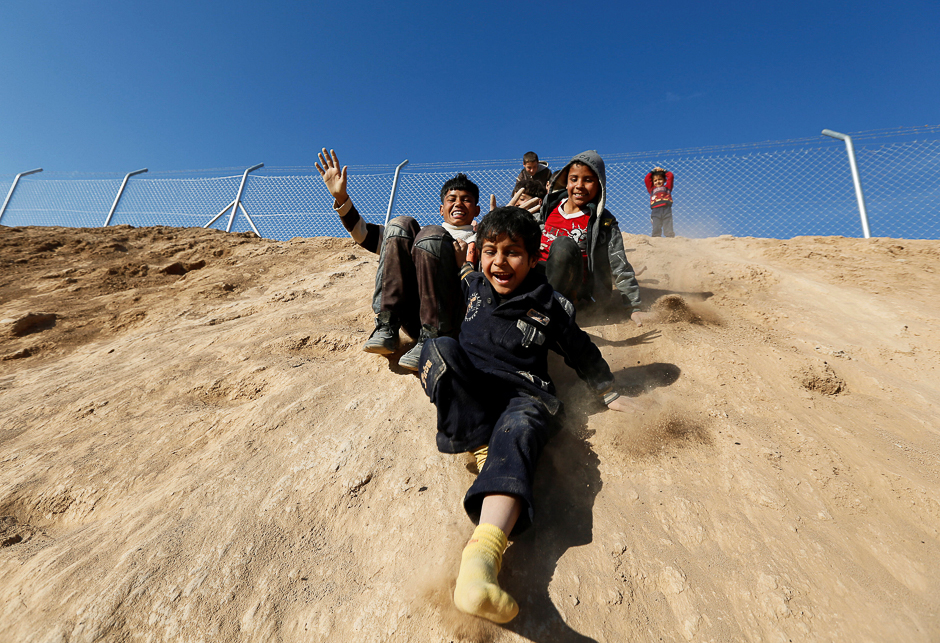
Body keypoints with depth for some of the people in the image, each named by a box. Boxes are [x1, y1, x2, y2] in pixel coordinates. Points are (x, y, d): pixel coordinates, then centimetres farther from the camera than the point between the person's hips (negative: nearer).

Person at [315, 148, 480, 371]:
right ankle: (387, 328, -22)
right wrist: (341, 198, 17)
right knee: (401, 225, -11)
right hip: (412, 317, 3)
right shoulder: (418, 236, 36)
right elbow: (366, 235, 28)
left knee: (432, 235, -22)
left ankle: (429, 340, -28)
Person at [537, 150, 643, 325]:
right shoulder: (550, 207, 7)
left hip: (573, 290, -3)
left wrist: (634, 308, -6)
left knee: (563, 245, -32)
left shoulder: (604, 222, -3)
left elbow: (620, 268, -3)